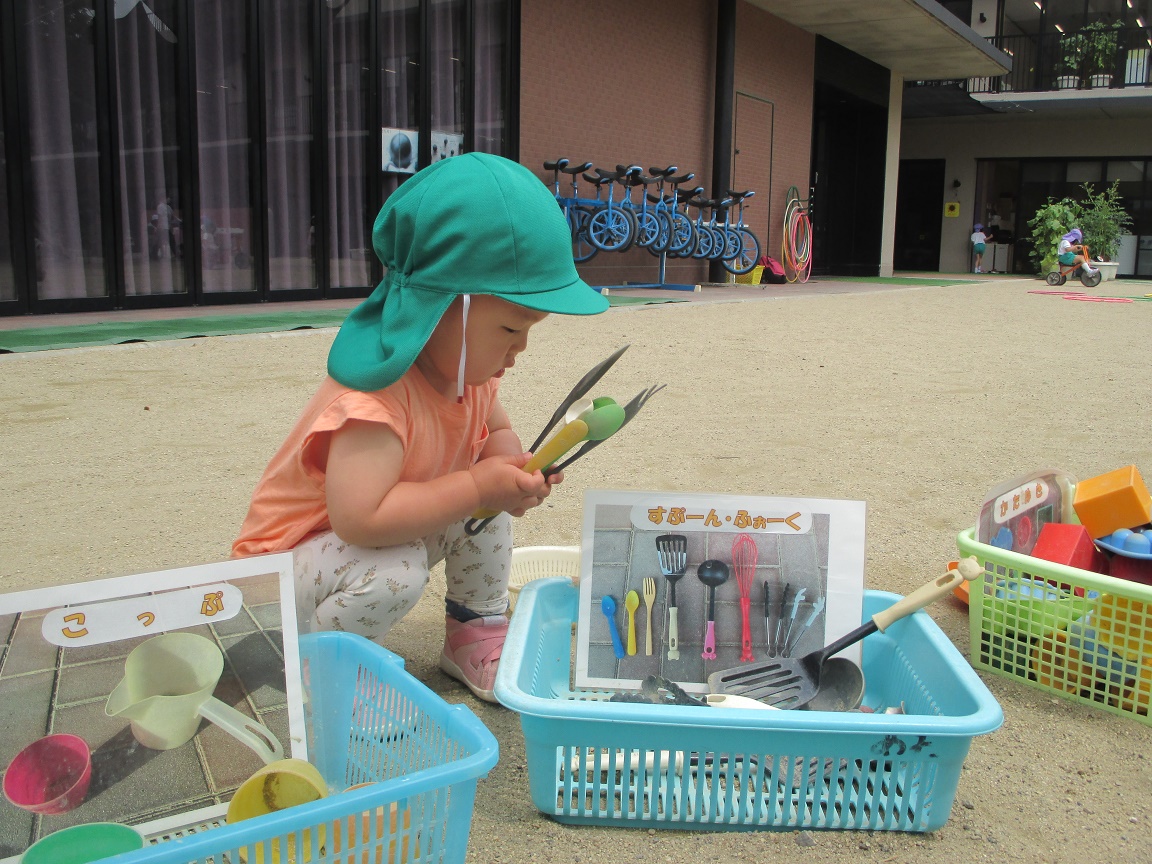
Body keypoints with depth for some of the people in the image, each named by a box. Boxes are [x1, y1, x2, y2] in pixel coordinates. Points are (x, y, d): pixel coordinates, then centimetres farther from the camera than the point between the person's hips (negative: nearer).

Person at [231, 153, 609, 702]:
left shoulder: (468, 367, -9)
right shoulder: (377, 397, -38)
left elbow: (495, 429, 9)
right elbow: (360, 518, -46)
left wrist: (511, 465, -16)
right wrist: (475, 486, -38)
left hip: (390, 534, 8)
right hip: (286, 560, -8)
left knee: (487, 502, -6)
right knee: (394, 572, -36)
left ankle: (476, 633, 14)